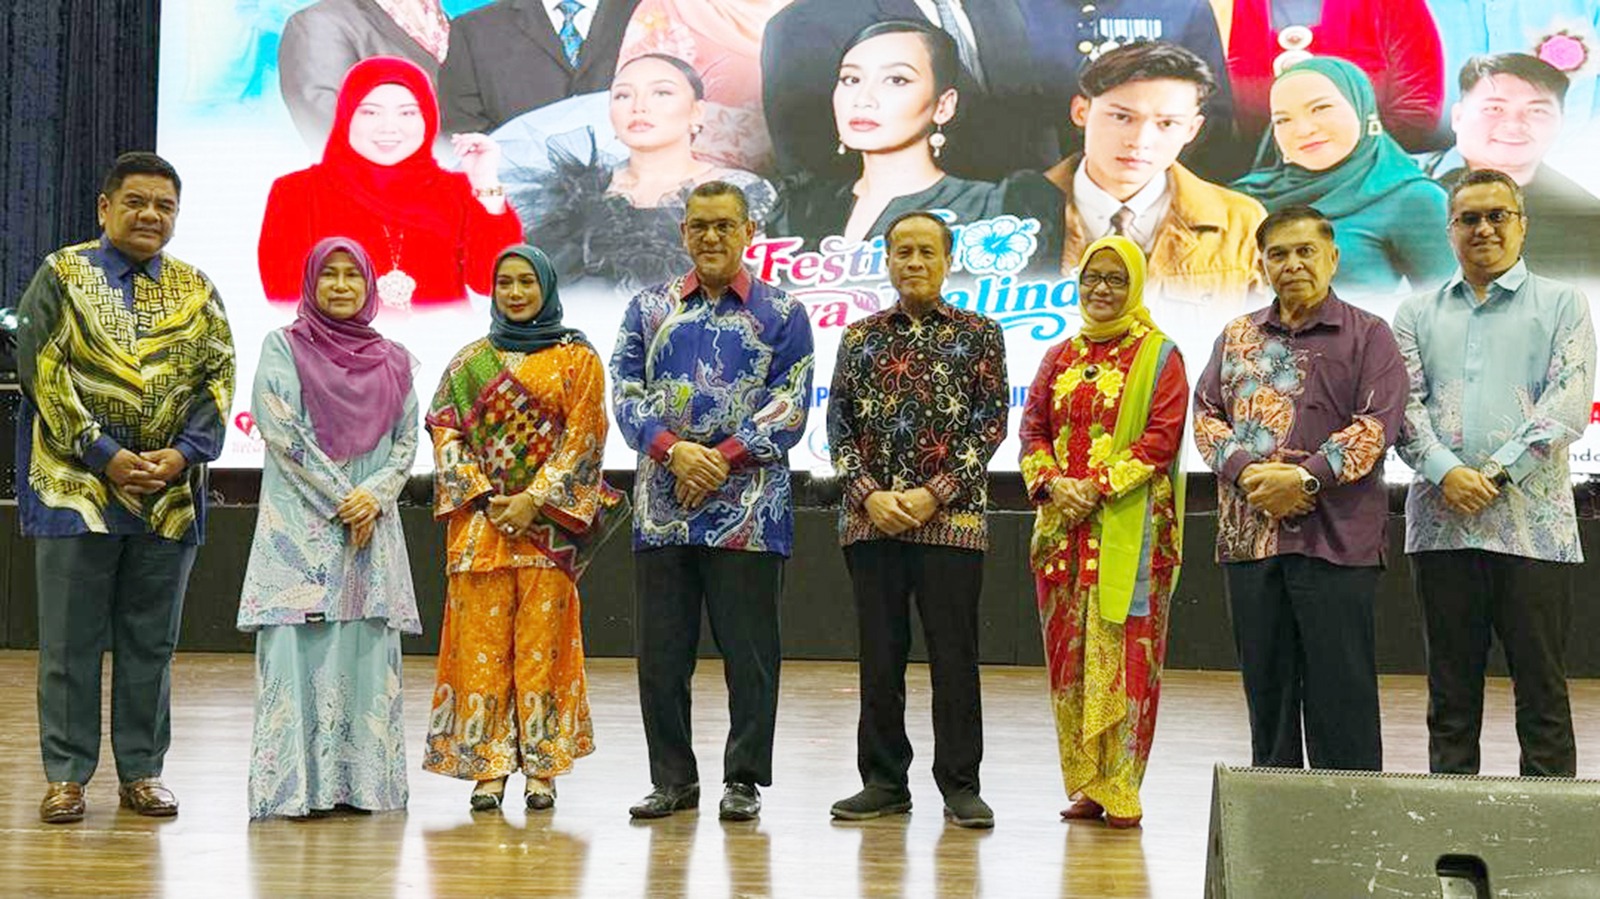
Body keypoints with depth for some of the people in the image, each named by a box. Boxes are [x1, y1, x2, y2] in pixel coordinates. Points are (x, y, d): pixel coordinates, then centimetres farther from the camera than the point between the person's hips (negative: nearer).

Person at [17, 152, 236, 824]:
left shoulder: (196, 290, 12)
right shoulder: (62, 276, 3)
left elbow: (218, 377, 6)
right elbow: (41, 368, -6)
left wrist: (185, 451, -10)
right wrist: (103, 453, -14)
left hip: (170, 491, 3)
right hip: (77, 485, -3)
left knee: (150, 641, 8)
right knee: (71, 639, 2)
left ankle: (142, 772, 16)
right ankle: (67, 775, 10)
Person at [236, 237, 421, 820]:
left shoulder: (393, 361, 14)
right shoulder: (283, 348, 4)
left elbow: (407, 441, 11)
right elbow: (281, 431, -5)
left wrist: (374, 495, -8)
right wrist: (339, 498, -11)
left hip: (372, 526, 3)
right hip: (301, 526, -3)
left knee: (367, 652, 0)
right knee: (298, 650, -8)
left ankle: (362, 782, 5)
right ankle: (294, 786, -6)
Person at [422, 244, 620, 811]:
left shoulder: (577, 358, 5)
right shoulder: (470, 360, 12)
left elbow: (582, 437, -2)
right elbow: (447, 432, 6)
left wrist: (534, 501, -11)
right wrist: (482, 496, -8)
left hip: (548, 520, -2)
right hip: (480, 519, 2)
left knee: (541, 642, -2)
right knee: (482, 641, -1)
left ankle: (541, 765, 4)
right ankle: (487, 766, 5)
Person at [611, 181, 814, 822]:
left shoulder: (782, 314, 7)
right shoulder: (649, 308, 13)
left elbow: (789, 408, -1)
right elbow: (626, 395, 4)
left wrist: (722, 460, -12)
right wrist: (674, 451, -13)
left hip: (749, 510, -2)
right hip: (661, 507, 2)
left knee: (749, 651, 1)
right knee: (661, 653, 5)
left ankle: (743, 780, 12)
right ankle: (673, 779, 17)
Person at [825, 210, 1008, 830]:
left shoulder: (979, 334, 6)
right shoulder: (861, 337, 13)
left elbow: (991, 423, -1)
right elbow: (839, 423, 9)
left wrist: (936, 494, -10)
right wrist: (868, 494, -6)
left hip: (951, 519, -2)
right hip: (871, 519, 2)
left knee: (954, 656, 0)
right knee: (879, 655, 6)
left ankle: (960, 784, 9)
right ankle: (884, 782, 16)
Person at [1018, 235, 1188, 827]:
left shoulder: (1158, 356, 2)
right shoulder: (1060, 357, 17)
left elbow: (1162, 436, -7)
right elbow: (1032, 428, 12)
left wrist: (1098, 486, -14)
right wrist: (1052, 483, -7)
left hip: (1129, 528, -5)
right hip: (1062, 527, 5)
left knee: (1123, 654, -7)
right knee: (1068, 655, 4)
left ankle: (1121, 791, -3)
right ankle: (1085, 785, 11)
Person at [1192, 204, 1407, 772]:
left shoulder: (1367, 335, 4)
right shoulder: (1237, 337, 17)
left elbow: (1377, 422, -7)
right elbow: (1206, 413, 9)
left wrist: (1306, 479, -17)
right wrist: (1246, 471, -9)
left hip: (1335, 535, -4)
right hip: (1248, 534, 4)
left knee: (1340, 688, -3)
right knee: (1266, 683, 10)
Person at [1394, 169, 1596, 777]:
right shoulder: (1419, 315, 16)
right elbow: (1405, 404, 4)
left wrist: (1499, 472, -13)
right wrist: (1446, 472, -13)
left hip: (1533, 525, -2)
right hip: (1442, 523, 3)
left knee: (1541, 687, -1)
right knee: (1451, 691, 8)